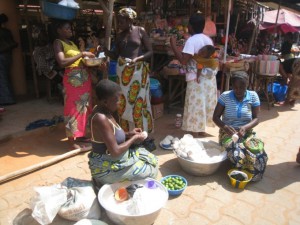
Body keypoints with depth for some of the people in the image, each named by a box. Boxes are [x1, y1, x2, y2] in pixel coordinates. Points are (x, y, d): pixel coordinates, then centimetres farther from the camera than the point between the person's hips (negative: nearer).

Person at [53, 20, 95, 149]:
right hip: (72, 79, -8)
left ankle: (80, 135, 26)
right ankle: (72, 141, 7)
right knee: (73, 109, -3)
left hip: (84, 77, 8)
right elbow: (62, 62, -21)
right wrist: (81, 54, -18)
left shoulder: (72, 42, 19)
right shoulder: (58, 42, -6)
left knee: (83, 107, 13)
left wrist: (87, 57, 1)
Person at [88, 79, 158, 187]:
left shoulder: (102, 111, -1)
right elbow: (115, 151, -28)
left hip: (110, 158, 9)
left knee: (151, 159, 16)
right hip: (107, 166, -9)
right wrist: (134, 139, -14)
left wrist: (128, 134, 0)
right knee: (149, 171, 1)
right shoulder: (101, 119, -30)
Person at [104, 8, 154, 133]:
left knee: (138, 102, -4)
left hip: (138, 70, -4)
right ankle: (125, 131, 14)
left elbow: (150, 52, -3)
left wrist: (137, 59, -18)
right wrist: (104, 50, -6)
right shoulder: (119, 36, 12)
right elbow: (115, 55, 11)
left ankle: (141, 131, 8)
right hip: (122, 70, 4)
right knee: (123, 102, 4)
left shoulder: (140, 31, 0)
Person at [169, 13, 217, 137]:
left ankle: (195, 132, 7)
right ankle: (202, 130, 29)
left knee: (195, 106, 0)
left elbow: (183, 60, -22)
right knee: (206, 103, 16)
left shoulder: (191, 40, -14)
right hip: (210, 77, 8)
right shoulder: (209, 39, 10)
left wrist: (173, 45, -14)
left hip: (197, 78, -8)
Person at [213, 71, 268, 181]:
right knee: (237, 155, -33)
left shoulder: (253, 96, 0)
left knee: (260, 154, -28)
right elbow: (215, 117, -3)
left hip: (246, 133, 2)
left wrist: (245, 127, -22)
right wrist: (224, 126, -25)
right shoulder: (225, 96, -4)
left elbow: (256, 118, -1)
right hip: (228, 133, -2)